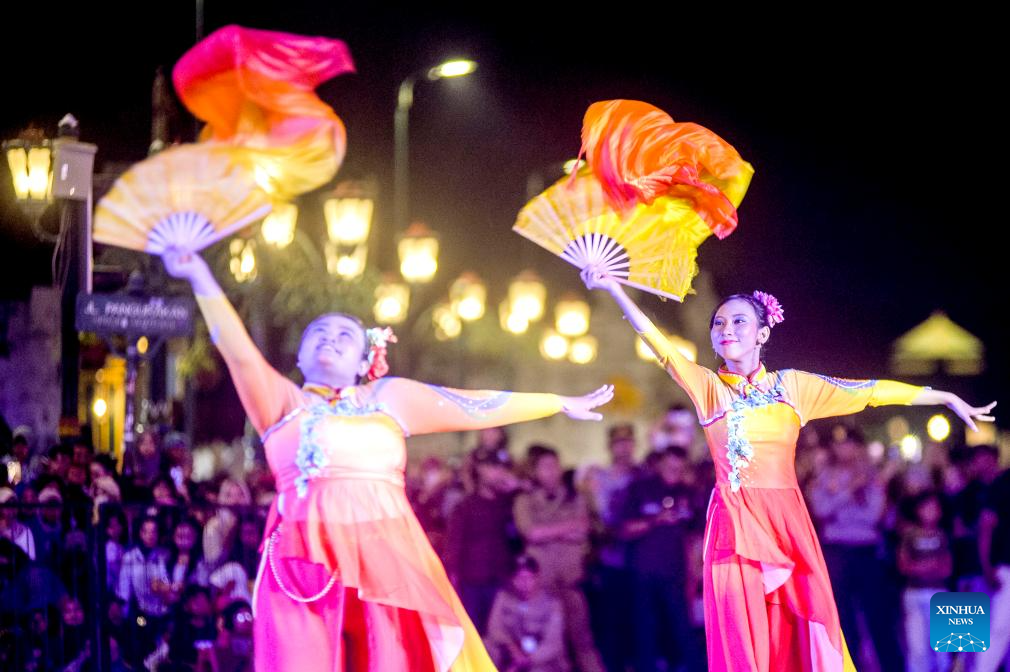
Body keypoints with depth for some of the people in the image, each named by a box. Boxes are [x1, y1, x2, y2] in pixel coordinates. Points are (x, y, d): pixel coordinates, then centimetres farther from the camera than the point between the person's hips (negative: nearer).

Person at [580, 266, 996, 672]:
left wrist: (948, 399, 15)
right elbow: (661, 347, -3)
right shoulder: (708, 387, 8)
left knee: (799, 635, -3)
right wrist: (613, 289, -14)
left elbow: (871, 392, 13)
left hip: (787, 522, 1)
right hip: (734, 526, -1)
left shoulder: (792, 386, 11)